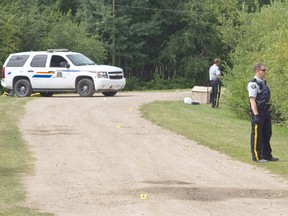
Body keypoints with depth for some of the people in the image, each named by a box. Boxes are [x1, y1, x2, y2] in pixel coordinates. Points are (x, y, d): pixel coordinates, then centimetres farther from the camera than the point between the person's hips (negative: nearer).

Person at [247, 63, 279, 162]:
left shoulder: (263, 82, 14)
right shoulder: (253, 84, -14)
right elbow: (252, 100, -20)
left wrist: (268, 111, 19)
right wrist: (256, 115, -25)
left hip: (266, 111, 9)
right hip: (258, 112, -9)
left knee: (267, 134, 14)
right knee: (257, 135, -2)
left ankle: (267, 155, 24)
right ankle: (256, 156, 4)